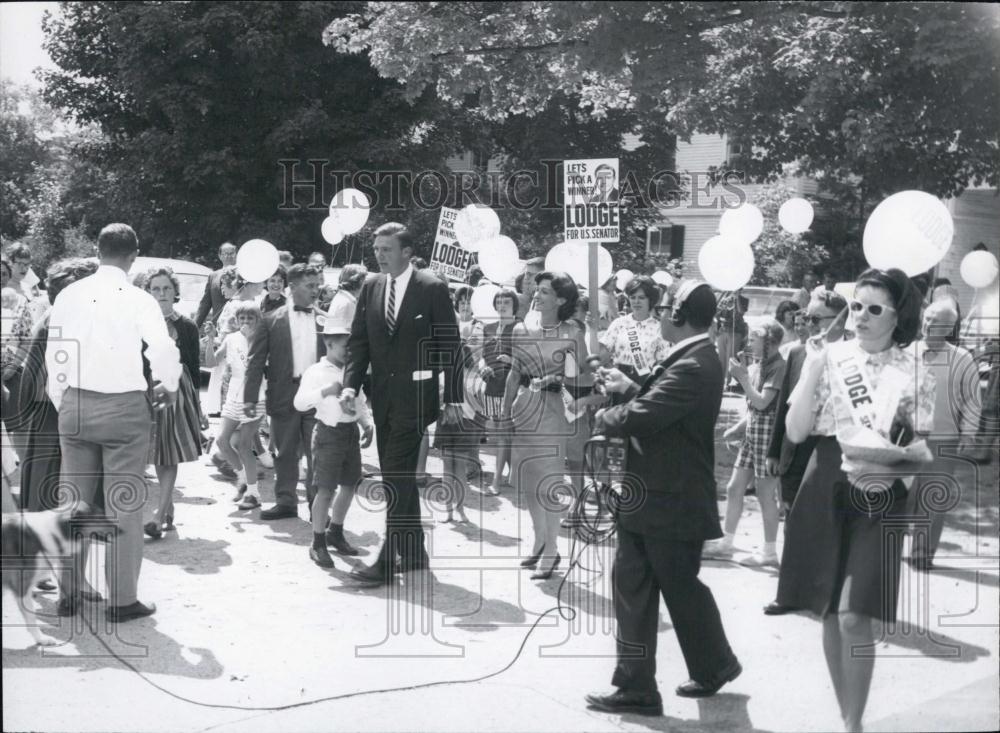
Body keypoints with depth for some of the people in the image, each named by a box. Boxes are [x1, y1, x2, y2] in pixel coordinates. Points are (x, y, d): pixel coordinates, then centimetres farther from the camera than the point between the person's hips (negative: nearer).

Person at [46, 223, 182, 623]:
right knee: (124, 505, 2)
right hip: (124, 406, -4)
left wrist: (63, 404, 17)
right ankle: (122, 598, 5)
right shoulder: (138, 300, -10)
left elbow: (54, 355, 4)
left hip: (75, 405, 4)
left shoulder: (68, 295, 1)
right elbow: (165, 350, -19)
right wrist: (168, 387, 1)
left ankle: (68, 594, 19)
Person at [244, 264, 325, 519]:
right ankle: (286, 501, 20)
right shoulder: (271, 321, 1)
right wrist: (250, 398, -7)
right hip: (284, 396, 0)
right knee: (285, 453, 9)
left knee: (317, 454, 3)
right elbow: (256, 362, -1)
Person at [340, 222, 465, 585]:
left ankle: (388, 560, -8)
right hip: (383, 396, 6)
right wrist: (350, 384, -6)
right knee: (397, 477, 11)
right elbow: (359, 340, 8)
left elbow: (450, 346, -6)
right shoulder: (370, 288, 8)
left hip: (415, 395, -6)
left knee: (398, 476, -10)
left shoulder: (432, 289, -7)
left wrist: (452, 398, -7)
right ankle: (414, 553, 22)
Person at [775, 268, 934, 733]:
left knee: (854, 617, -11)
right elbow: (796, 432, -5)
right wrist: (812, 370, -13)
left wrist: (886, 466, -19)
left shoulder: (913, 374, -2)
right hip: (825, 493, 2)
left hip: (879, 501, -2)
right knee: (829, 613, 10)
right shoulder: (830, 358, 1)